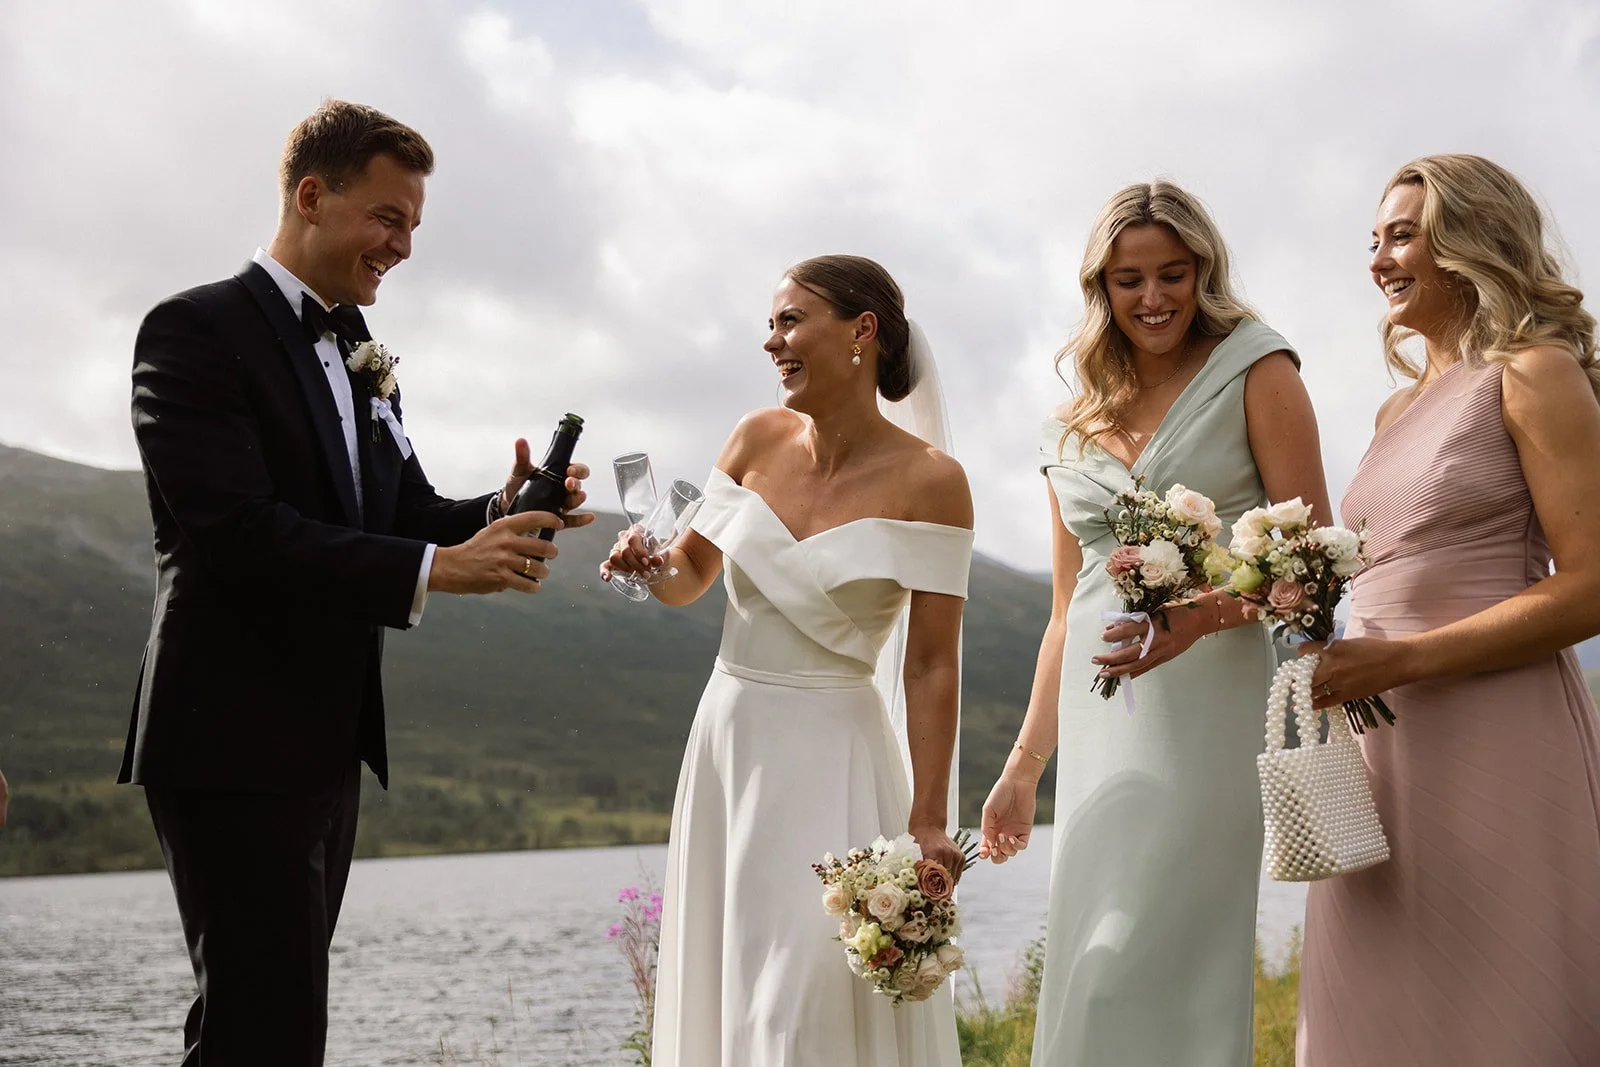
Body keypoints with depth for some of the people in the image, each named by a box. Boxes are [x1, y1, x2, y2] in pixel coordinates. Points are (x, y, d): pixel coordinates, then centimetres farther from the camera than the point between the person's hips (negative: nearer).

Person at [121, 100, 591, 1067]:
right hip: (233, 743, -8)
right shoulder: (196, 331, -11)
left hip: (327, 742, 8)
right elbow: (237, 529, -22)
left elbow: (408, 511, 13)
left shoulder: (360, 353, 15)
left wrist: (504, 513, -9)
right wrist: (436, 566, -24)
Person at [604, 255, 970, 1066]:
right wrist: (648, 567, -9)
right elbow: (692, 573, 14)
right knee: (724, 990, 12)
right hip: (725, 741, 5)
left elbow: (932, 667, -11)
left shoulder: (927, 482, -11)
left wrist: (927, 822, -13)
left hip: (830, 756, -5)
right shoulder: (759, 439, 2)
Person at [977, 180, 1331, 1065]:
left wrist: (1201, 614, -22)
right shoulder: (1071, 432, 17)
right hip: (1097, 721, 5)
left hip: (1205, 703, -5)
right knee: (1092, 968, 3)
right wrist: (1022, 767, 19)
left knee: (1140, 967, -13)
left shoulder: (1254, 372, 3)